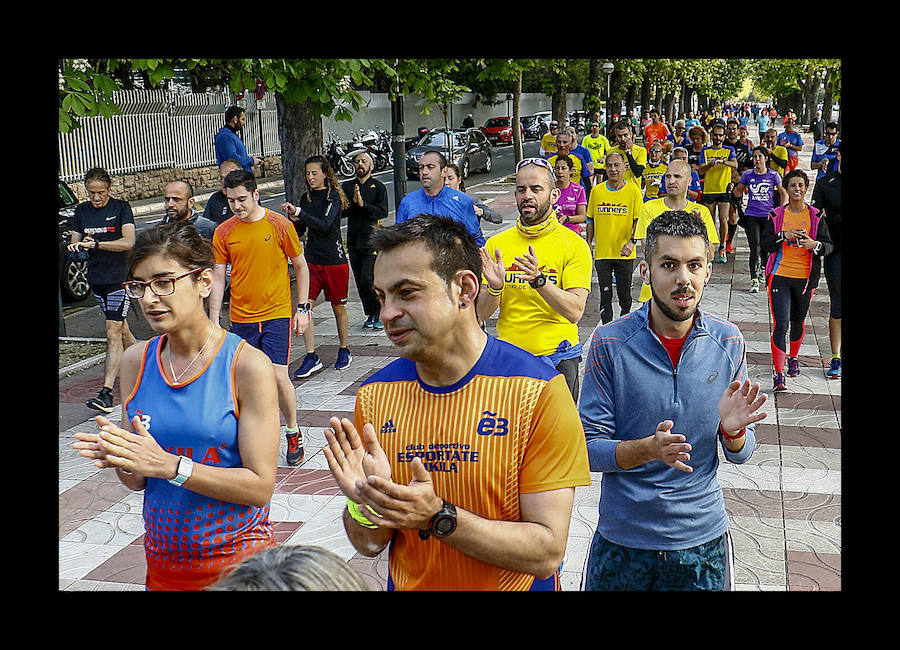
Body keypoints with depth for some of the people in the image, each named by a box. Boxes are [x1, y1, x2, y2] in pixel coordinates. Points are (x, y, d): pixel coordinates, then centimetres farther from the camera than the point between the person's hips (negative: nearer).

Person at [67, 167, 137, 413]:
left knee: (113, 334, -10)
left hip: (119, 277, -6)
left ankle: (106, 392, -14)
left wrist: (96, 244, -27)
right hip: (96, 279, 6)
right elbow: (74, 242, 13)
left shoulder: (120, 208, -6)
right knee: (120, 327, 17)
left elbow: (128, 242, -17)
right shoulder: (81, 211, 10)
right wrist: (78, 245, -12)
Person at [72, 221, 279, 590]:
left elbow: (260, 486, -18)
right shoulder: (136, 362, -1)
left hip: (237, 558, -4)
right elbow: (137, 482, 5)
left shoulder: (248, 366, -16)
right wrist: (118, 458, -17)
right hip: (163, 560, 5)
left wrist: (169, 464, -25)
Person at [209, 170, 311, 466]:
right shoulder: (223, 232, 2)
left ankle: (294, 433, 12)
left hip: (277, 314, -3)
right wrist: (214, 320, 0)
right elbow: (217, 278, 5)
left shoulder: (279, 225, -4)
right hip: (241, 317, 3)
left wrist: (303, 308, 1)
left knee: (278, 376, -10)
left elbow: (301, 266, 5)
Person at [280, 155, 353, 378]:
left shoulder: (334, 197, -7)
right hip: (312, 260, 5)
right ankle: (311, 357, -3)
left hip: (335, 261, -4)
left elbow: (325, 224, -22)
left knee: (338, 307, 8)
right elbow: (300, 232, 15)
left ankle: (344, 351, 26)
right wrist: (294, 220, -7)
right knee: (304, 305, -7)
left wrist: (299, 212, -27)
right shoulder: (306, 198, 10)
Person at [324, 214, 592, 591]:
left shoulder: (538, 390, -20)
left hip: (510, 584, -2)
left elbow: (547, 554, -21)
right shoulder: (375, 395, -8)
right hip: (407, 585, 3)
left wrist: (438, 516, -30)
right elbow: (369, 545, -3)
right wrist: (364, 503, -23)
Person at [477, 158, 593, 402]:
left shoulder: (574, 245, -5)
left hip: (557, 358, -2)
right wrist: (495, 287, -20)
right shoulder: (496, 244, 3)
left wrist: (538, 280, -30)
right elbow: (481, 314, 0)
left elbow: (575, 312, -16)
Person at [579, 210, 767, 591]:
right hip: (622, 538, -2)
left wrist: (733, 431, -22)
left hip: (702, 538, 2)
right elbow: (589, 448, -12)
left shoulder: (728, 342, -5)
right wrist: (647, 449, -30)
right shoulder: (610, 343, -13)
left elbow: (741, 454, 1)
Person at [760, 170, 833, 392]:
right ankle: (778, 373, -11)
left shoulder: (816, 216, 4)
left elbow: (828, 246, 1)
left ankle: (793, 358, 42)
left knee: (798, 321, 17)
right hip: (780, 275, -2)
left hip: (805, 277, 2)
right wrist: (784, 235, -18)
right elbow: (764, 244, -2)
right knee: (780, 324, -11)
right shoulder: (776, 215, 2)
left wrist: (815, 245, -21)